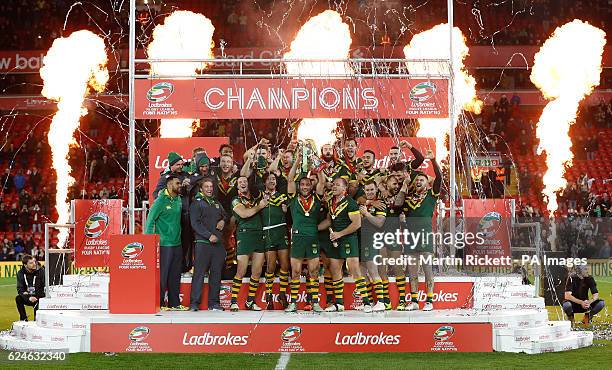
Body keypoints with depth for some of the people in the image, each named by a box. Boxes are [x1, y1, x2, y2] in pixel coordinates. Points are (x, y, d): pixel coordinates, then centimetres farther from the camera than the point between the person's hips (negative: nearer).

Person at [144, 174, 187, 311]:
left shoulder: (179, 200, 12)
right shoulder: (161, 200, -9)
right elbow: (151, 220, -10)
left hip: (177, 243, 7)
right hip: (164, 243, -7)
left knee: (175, 275, 10)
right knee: (162, 275, -5)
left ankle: (174, 303, 16)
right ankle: (158, 303, -1)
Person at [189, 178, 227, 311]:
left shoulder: (217, 203, 20)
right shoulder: (197, 203, 1)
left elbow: (225, 215, 31)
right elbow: (195, 224, -8)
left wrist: (223, 221, 6)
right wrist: (209, 235, -17)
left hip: (218, 243, 6)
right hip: (203, 242, -6)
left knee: (216, 273, 5)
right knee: (199, 273, -8)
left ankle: (214, 303, 9)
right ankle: (194, 303, -6)